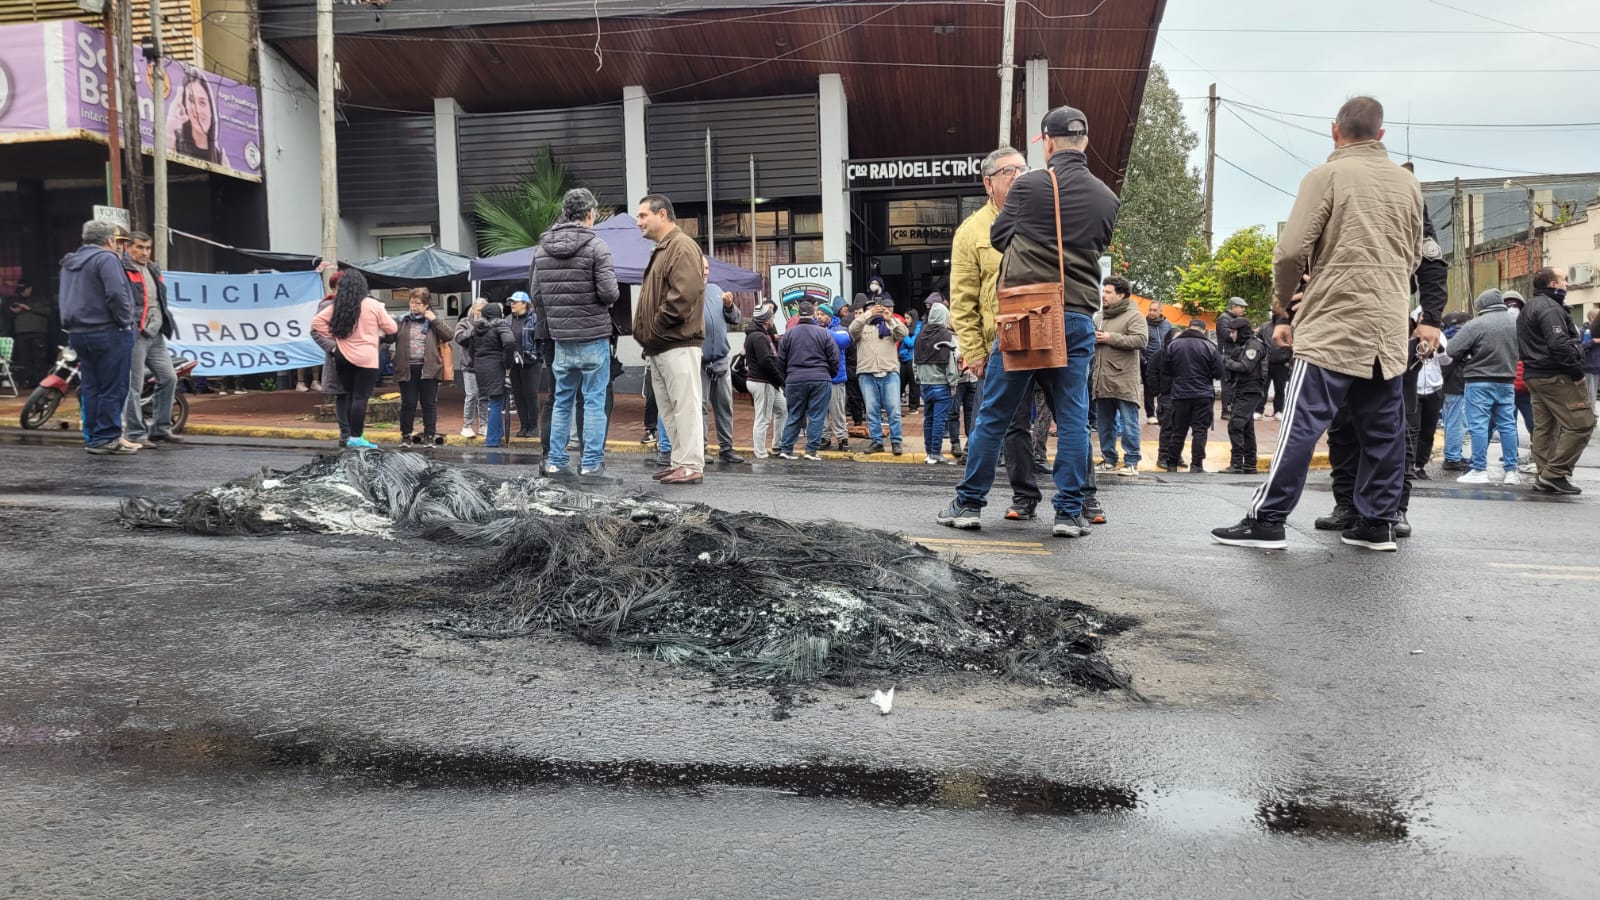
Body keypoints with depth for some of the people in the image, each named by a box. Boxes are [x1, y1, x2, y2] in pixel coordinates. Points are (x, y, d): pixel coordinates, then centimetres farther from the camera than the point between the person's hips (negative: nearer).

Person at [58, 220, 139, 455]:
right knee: (113, 388, -4)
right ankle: (107, 438, -4)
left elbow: (68, 298, 22)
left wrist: (74, 326, 22)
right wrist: (125, 321, -12)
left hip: (78, 333, 9)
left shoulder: (70, 263, 18)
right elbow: (116, 294, -22)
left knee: (90, 388, 12)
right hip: (107, 332, -9)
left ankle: (92, 437, 15)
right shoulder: (106, 259, -11)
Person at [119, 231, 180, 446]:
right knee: (134, 386, -5)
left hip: (155, 336, 8)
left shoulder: (153, 270, 20)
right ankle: (134, 433, 0)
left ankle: (160, 428, 16)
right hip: (134, 335, -8)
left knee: (168, 378, 7)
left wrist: (165, 325, 24)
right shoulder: (121, 269, -7)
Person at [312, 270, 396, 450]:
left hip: (343, 357, 5)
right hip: (366, 358, -4)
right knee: (360, 397, -5)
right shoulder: (373, 306, -8)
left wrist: (331, 342, 8)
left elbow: (317, 322, 4)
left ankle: (354, 434, 18)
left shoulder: (337, 306, 3)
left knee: (349, 396, 14)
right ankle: (356, 437, -7)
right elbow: (392, 328, -2)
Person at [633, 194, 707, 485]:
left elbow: (684, 294, -22)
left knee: (684, 405, -7)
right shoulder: (662, 250, 22)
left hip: (677, 343, -10)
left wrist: (656, 326, -14)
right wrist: (647, 332, 14)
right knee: (668, 407, 12)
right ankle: (681, 461, 19)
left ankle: (691, 466, -5)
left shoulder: (682, 246, -11)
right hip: (660, 345, 10)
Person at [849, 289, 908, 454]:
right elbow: (852, 329, -9)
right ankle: (876, 441, 9)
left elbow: (904, 332, -4)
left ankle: (896, 442, 2)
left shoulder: (890, 324, 13)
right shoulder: (861, 326, 12)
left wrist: (890, 319, -21)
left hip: (890, 372, 0)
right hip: (867, 374, 0)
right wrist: (867, 315, -21)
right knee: (872, 410, 2)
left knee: (894, 409, -3)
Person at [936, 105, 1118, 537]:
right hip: (1078, 318, 3)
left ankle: (968, 503, 11)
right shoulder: (1106, 198, 8)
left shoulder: (1028, 185, -4)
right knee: (1073, 418, 5)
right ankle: (1069, 513, 5)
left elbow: (999, 237, 9)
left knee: (993, 415, 5)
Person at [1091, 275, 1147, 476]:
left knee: (1128, 424, -4)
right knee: (1105, 424, 12)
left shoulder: (1133, 316, -4)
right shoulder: (1101, 316, 19)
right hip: (1103, 381, 7)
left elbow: (1141, 340, -19)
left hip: (1125, 382, -7)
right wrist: (1092, 339, 7)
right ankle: (1108, 460, 20)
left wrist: (1111, 338, -17)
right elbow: (1093, 343, 32)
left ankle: (1131, 462, 1)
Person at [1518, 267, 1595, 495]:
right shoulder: (1550, 307, -13)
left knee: (1544, 426, 11)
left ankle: (1544, 476, 12)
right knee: (1582, 423, -9)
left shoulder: (1529, 309, 20)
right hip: (1556, 376, -11)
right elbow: (1560, 344, -23)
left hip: (1534, 375, 11)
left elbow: (1525, 347, 24)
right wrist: (1577, 372, -17)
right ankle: (1555, 474, -11)